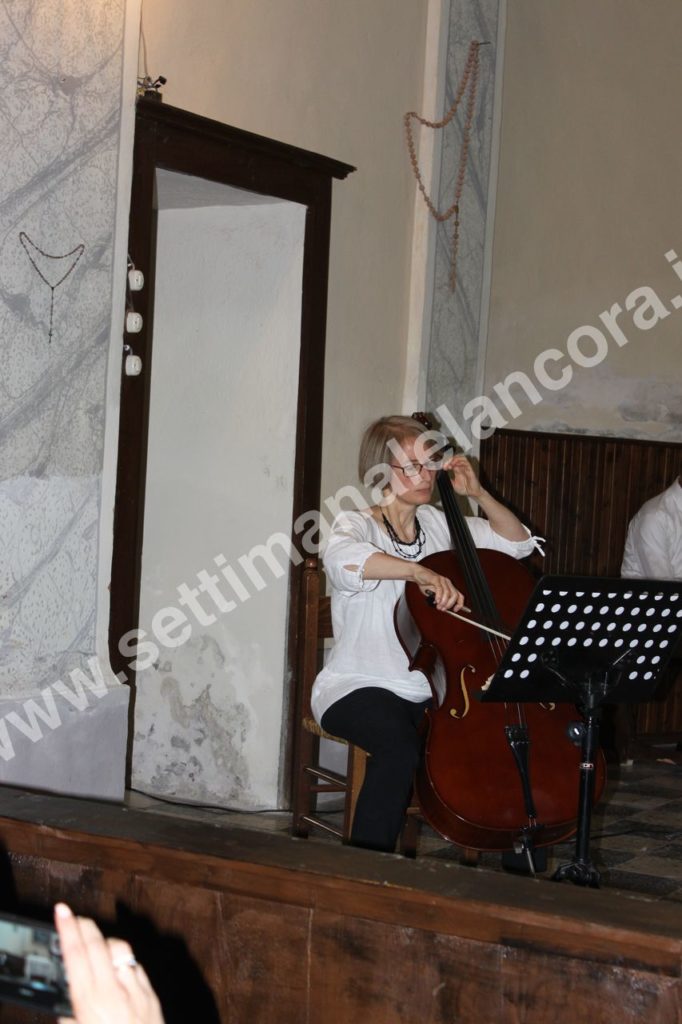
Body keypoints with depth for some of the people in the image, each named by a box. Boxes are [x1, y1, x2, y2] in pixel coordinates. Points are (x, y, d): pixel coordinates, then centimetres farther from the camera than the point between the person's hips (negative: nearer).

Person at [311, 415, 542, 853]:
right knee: (401, 747, -38)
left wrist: (478, 493, 5)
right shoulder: (357, 525, -6)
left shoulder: (437, 523, 12)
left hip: (429, 691, 6)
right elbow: (342, 558, -33)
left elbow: (518, 543, 19)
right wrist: (420, 572, -45)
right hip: (360, 689, -6)